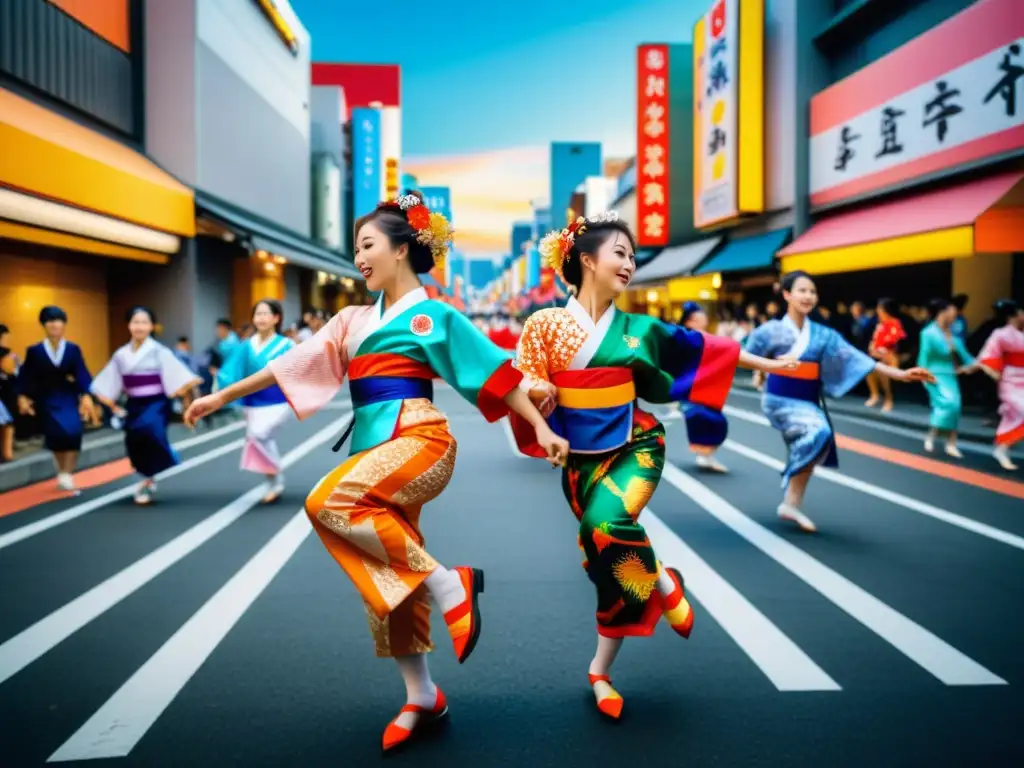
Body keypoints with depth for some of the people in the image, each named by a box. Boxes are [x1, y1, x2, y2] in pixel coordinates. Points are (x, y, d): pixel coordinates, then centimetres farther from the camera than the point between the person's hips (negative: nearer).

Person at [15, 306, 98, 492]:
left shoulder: (73, 349, 2)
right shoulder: (34, 351, 0)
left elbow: (82, 374, -2)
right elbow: (26, 376, 1)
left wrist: (86, 396, -11)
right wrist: (22, 397, -6)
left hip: (69, 398, 0)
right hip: (47, 400, 0)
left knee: (73, 432, -18)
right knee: (56, 435, -4)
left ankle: (66, 474, -8)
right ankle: (62, 473, 19)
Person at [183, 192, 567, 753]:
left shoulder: (433, 313, 0)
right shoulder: (353, 320, 17)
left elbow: (494, 371, -2)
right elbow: (297, 362, 18)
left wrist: (541, 426, -7)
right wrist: (224, 395, 17)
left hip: (417, 440, -7)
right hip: (375, 448, 7)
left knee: (327, 503, -30)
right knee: (385, 579, 6)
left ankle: (447, 583, -20)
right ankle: (421, 698, 18)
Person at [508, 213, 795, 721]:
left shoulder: (637, 328, 2)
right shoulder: (545, 323, -4)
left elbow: (701, 348, 11)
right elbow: (518, 385, 0)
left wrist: (766, 362, 17)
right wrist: (534, 388, -24)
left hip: (634, 447, 0)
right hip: (581, 458, 0)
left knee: (607, 524, -28)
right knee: (609, 560, 0)